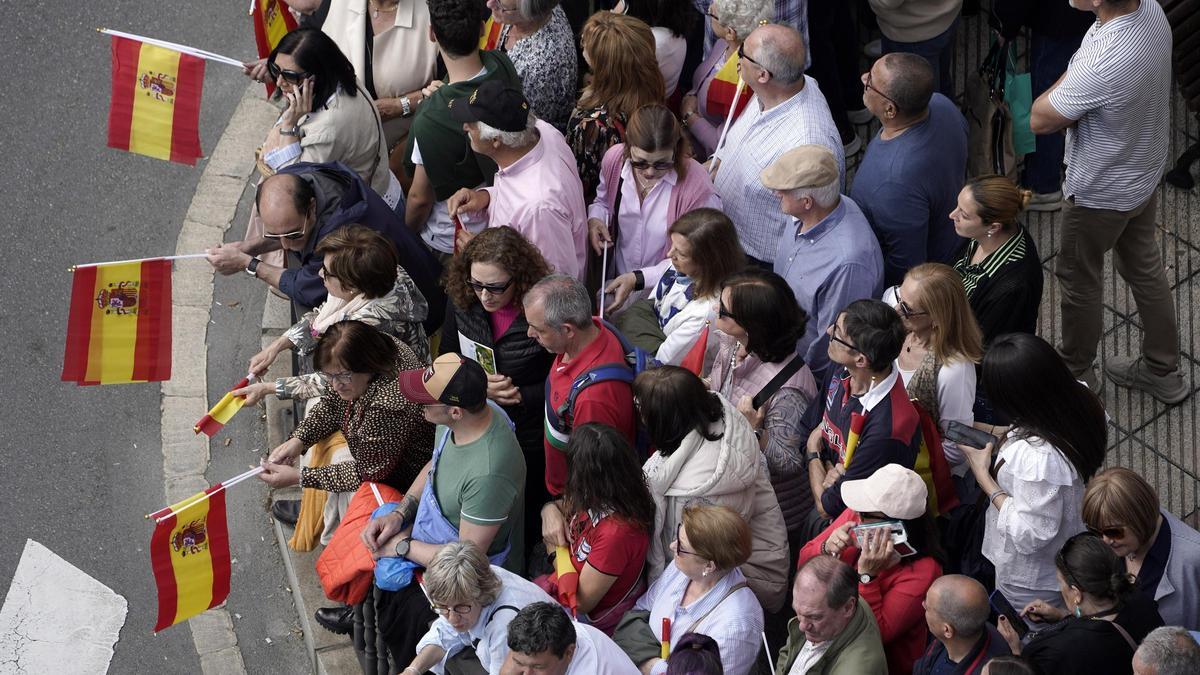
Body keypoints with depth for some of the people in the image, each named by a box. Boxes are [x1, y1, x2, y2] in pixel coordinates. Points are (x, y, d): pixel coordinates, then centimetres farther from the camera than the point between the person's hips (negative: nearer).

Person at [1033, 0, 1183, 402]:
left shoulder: (1099, 66, -42)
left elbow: (1040, 120, -24)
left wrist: (1068, 76, -12)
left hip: (1101, 192, -7)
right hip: (1146, 173, 7)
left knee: (1079, 279, 18)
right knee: (1144, 266, 25)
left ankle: (1076, 372, 41)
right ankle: (1162, 370, 42)